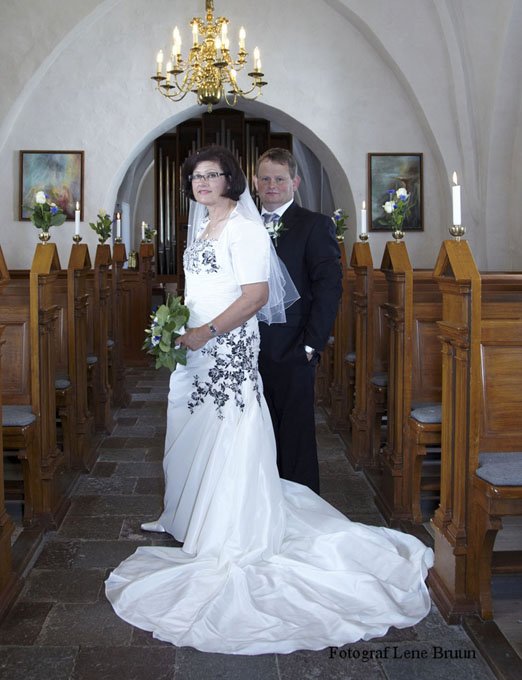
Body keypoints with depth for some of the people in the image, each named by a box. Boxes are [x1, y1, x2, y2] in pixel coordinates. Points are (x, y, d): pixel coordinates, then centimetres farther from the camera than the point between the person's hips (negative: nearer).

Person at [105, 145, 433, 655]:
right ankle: (190, 516, 30)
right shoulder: (203, 226, 17)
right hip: (195, 345, 9)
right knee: (191, 433, 15)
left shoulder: (243, 226, -11)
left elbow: (256, 294, -19)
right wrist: (178, 326, 15)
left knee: (227, 438, -4)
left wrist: (208, 332, -22)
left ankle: (231, 537, 7)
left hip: (228, 346, -9)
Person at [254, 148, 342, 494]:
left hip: (292, 351, -5)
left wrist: (311, 344, -14)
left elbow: (330, 287, -9)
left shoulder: (315, 225, -2)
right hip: (251, 350, 5)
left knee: (296, 436, 4)